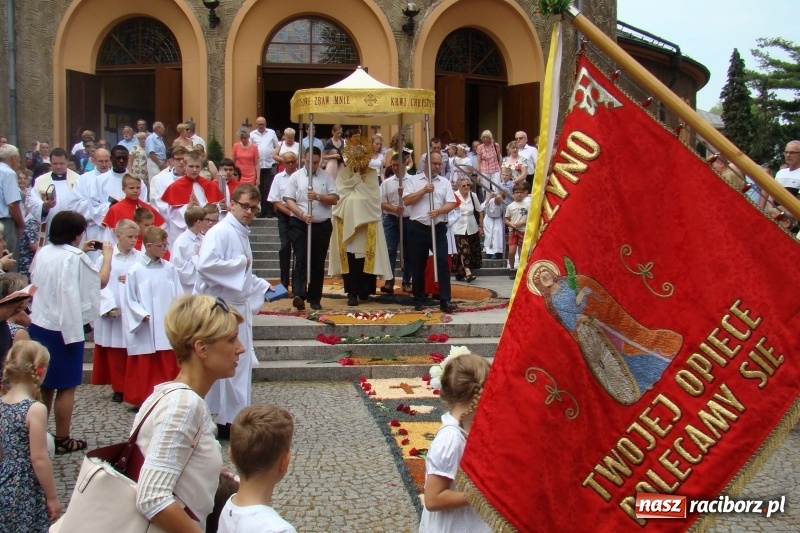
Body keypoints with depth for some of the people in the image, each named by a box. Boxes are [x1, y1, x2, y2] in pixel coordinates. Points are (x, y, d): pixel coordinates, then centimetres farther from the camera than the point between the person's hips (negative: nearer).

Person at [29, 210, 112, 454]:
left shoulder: (43, 253, 3)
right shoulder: (76, 258, -16)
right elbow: (101, 281, -3)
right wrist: (107, 255, 11)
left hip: (38, 325, 7)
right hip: (66, 328, -7)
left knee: (44, 384, 17)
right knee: (66, 387, 5)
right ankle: (62, 440, 11)